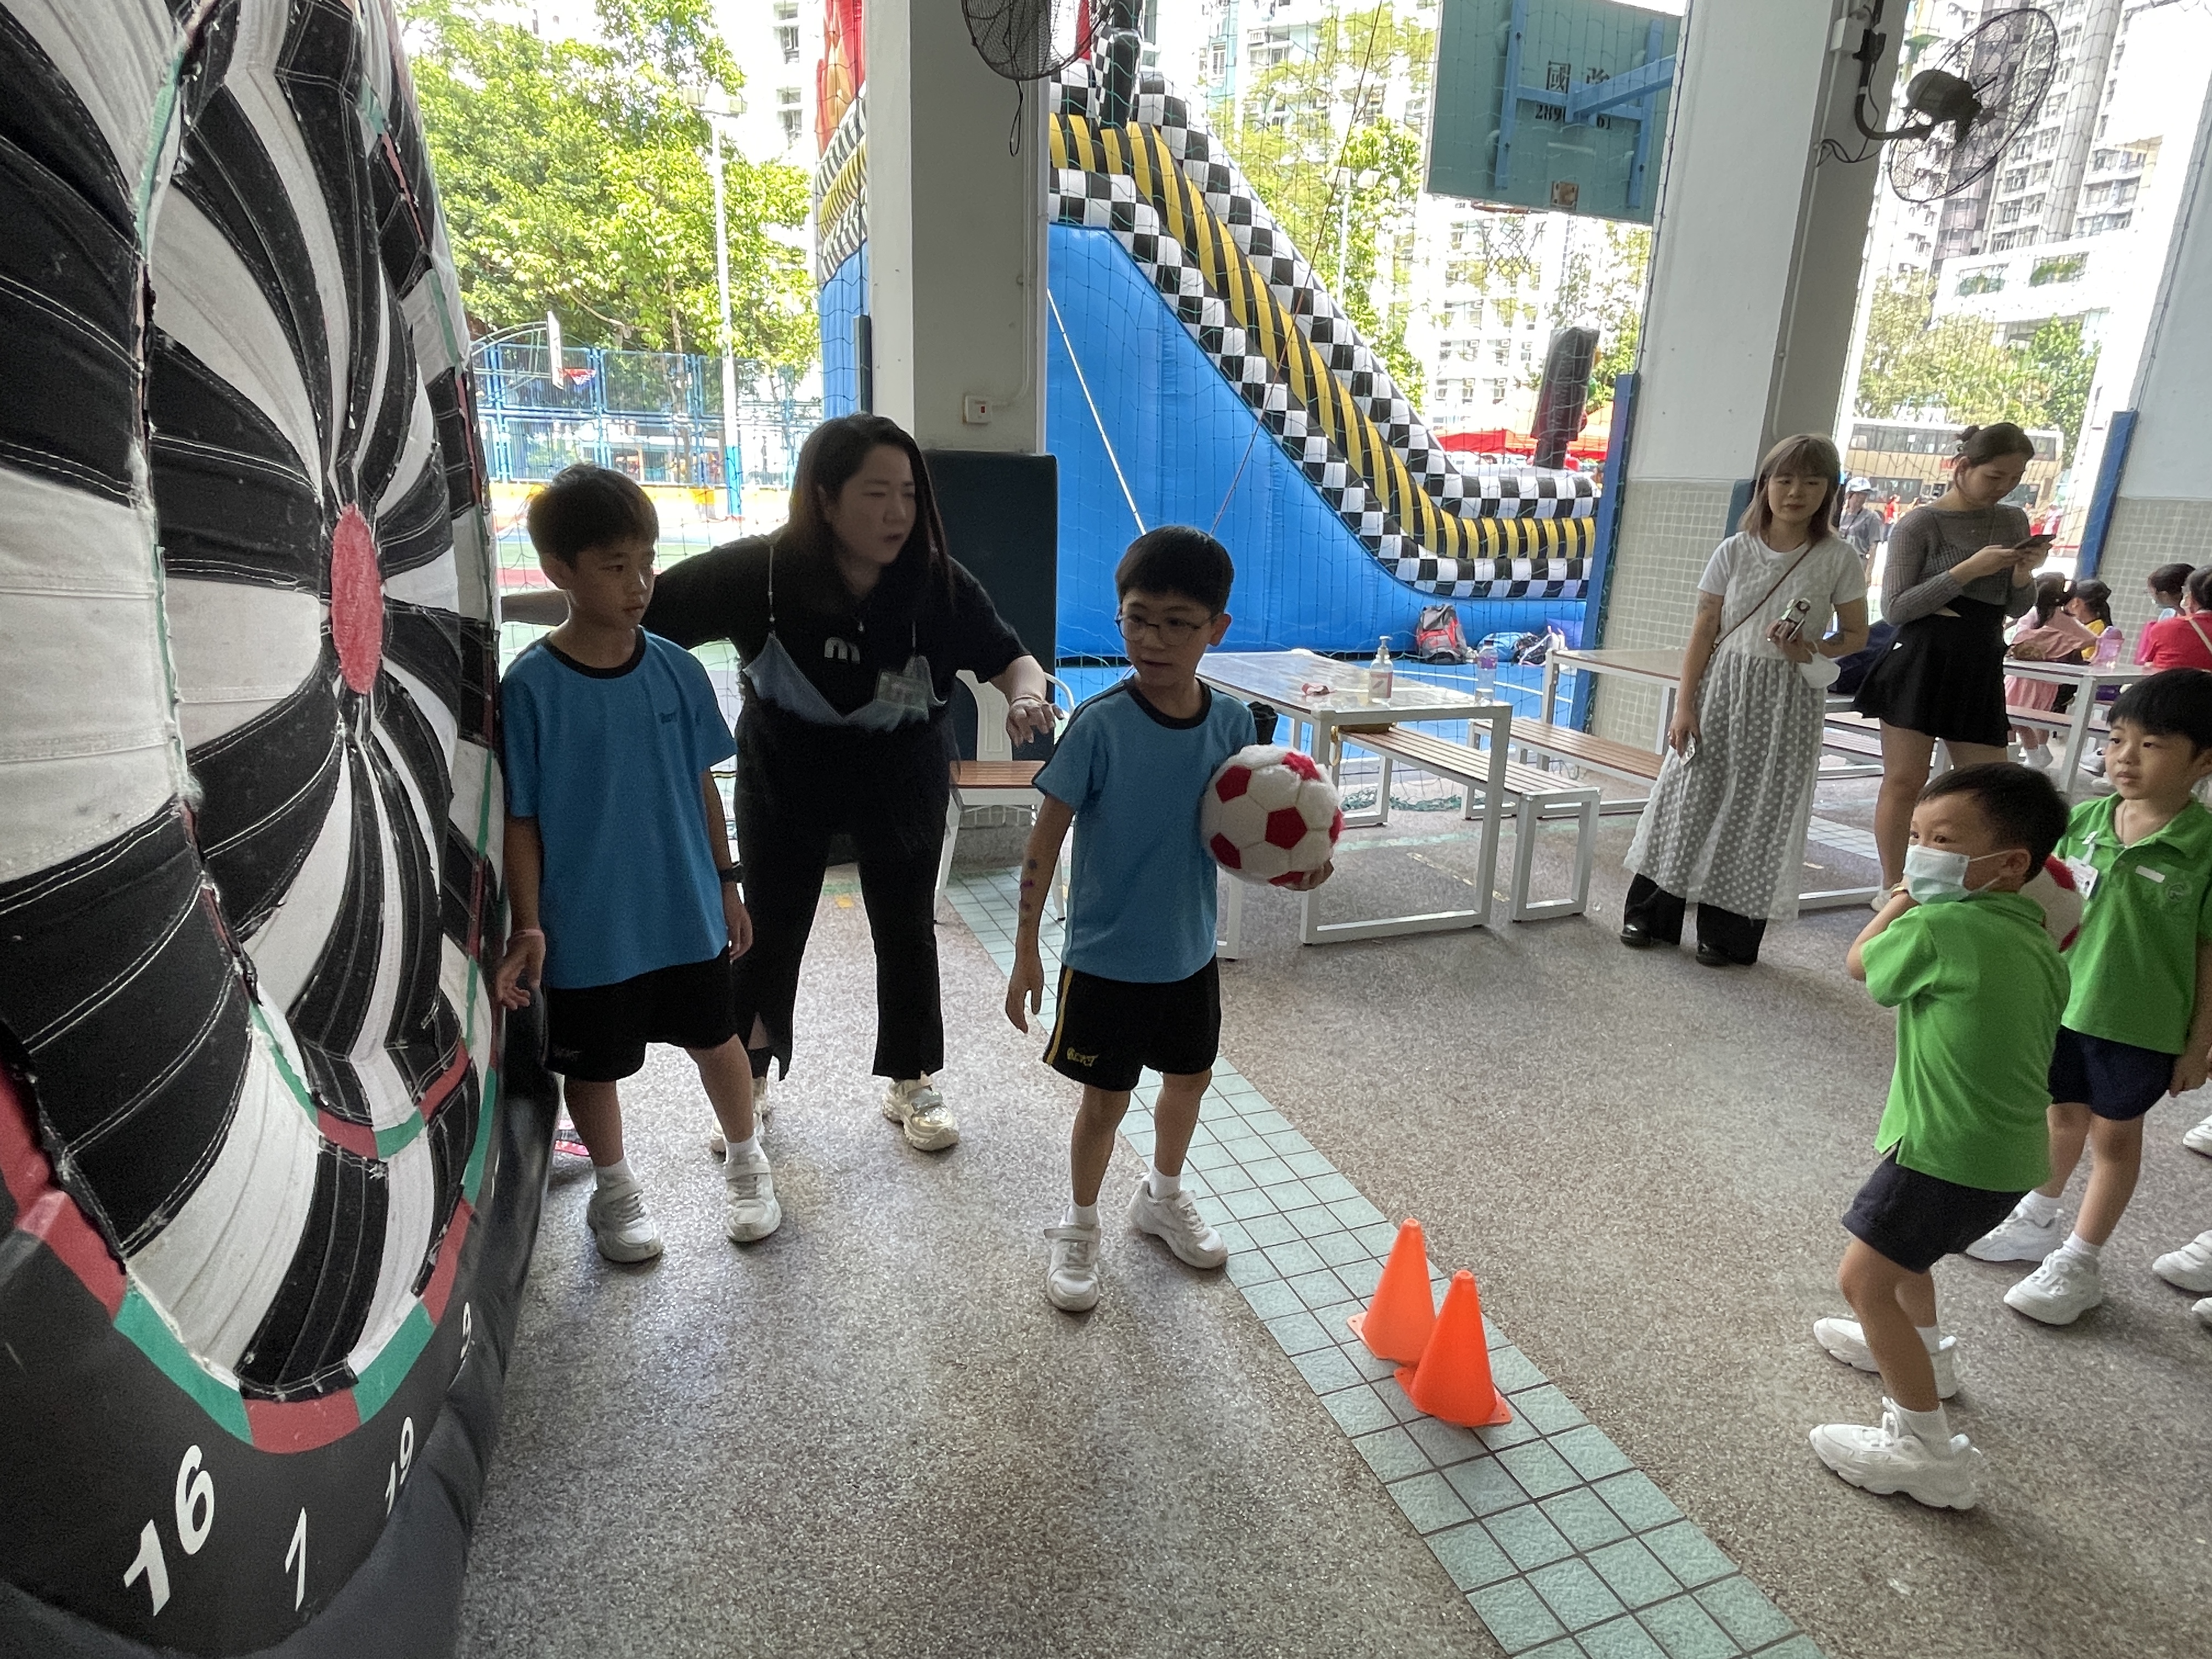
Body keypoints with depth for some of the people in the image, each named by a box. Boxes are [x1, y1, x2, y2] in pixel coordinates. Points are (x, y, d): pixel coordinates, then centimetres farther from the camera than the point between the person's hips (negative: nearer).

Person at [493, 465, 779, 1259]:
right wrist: (527, 925, -11)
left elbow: (700, 783, 4)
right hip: (588, 926, -2)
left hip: (687, 910, 3)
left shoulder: (675, 670, -5)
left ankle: (747, 1162, 41)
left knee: (714, 1039, 17)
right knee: (595, 1065, 16)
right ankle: (615, 1189, 41)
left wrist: (726, 884, 8)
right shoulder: (531, 686, -15)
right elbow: (520, 817, -9)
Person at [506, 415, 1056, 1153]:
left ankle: (911, 1084, 32)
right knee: (771, 931, 12)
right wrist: (505, 607, -18)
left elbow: (1011, 659, -12)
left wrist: (1028, 696, -35)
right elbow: (639, 606, -15)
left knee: (906, 928, 11)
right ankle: (746, 1082, 35)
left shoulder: (938, 582, -21)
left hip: (902, 781, 1)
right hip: (785, 780, 0)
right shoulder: (759, 572, -23)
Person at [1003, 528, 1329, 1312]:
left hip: (1190, 952, 5)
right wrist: (1026, 948, -13)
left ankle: (1163, 1196, 50)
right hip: (1106, 959, -4)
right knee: (1105, 1098, 10)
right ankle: (1078, 1230, 37)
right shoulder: (1100, 725, -20)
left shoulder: (1232, 722, -8)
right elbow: (1047, 837, -14)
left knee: (1190, 1077, 22)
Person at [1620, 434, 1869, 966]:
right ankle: (1652, 914, 18)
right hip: (1723, 688, 1)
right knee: (1692, 797, 6)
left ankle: (1727, 932, 17)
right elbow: (1704, 632, 0)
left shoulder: (1838, 558, -2)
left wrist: (1813, 652, -17)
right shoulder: (1735, 552, 0)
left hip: (1786, 699, -1)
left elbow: (1856, 633, 5)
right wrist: (1685, 705, -6)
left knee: (1758, 811, 5)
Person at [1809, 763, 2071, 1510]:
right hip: (2011, 1149, 10)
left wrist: (1899, 904, 9)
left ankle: (1929, 1453, 3)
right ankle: (1923, 1349, 53)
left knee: (1864, 1278, -3)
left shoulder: (1940, 928, -22)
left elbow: (1860, 962, -3)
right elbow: (2041, 1058, 17)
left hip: (1950, 1152, -10)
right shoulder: (2040, 944, 6)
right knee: (1902, 1238, 31)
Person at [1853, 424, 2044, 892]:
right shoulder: (1921, 524, -4)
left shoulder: (2014, 522, 12)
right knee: (1904, 781, -1)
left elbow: (2016, 609, 17)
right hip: (1921, 661, -5)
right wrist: (1969, 570, -17)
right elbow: (1894, 608, -11)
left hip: (1981, 668, 5)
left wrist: (2023, 574, -4)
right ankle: (1891, 888, 11)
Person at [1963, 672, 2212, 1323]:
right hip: (2062, 1004, 4)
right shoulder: (2085, 820, -5)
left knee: (2114, 1134, 13)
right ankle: (2035, 1222, 42)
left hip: (2139, 1026, -4)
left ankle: (2080, 1263, 28)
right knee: (2062, 1114, 21)